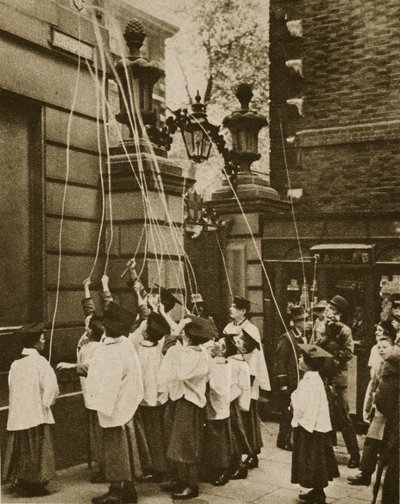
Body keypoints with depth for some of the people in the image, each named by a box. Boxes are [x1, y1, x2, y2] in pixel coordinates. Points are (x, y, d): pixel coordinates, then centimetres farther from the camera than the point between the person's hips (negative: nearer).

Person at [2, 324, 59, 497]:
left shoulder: (15, 364, 6)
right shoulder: (39, 361, -13)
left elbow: (12, 387, 10)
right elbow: (51, 387, -18)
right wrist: (46, 403, 0)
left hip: (17, 414, 6)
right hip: (36, 414, -6)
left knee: (20, 449, 15)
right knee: (37, 450, 4)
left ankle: (19, 482, 20)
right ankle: (35, 484, 8)